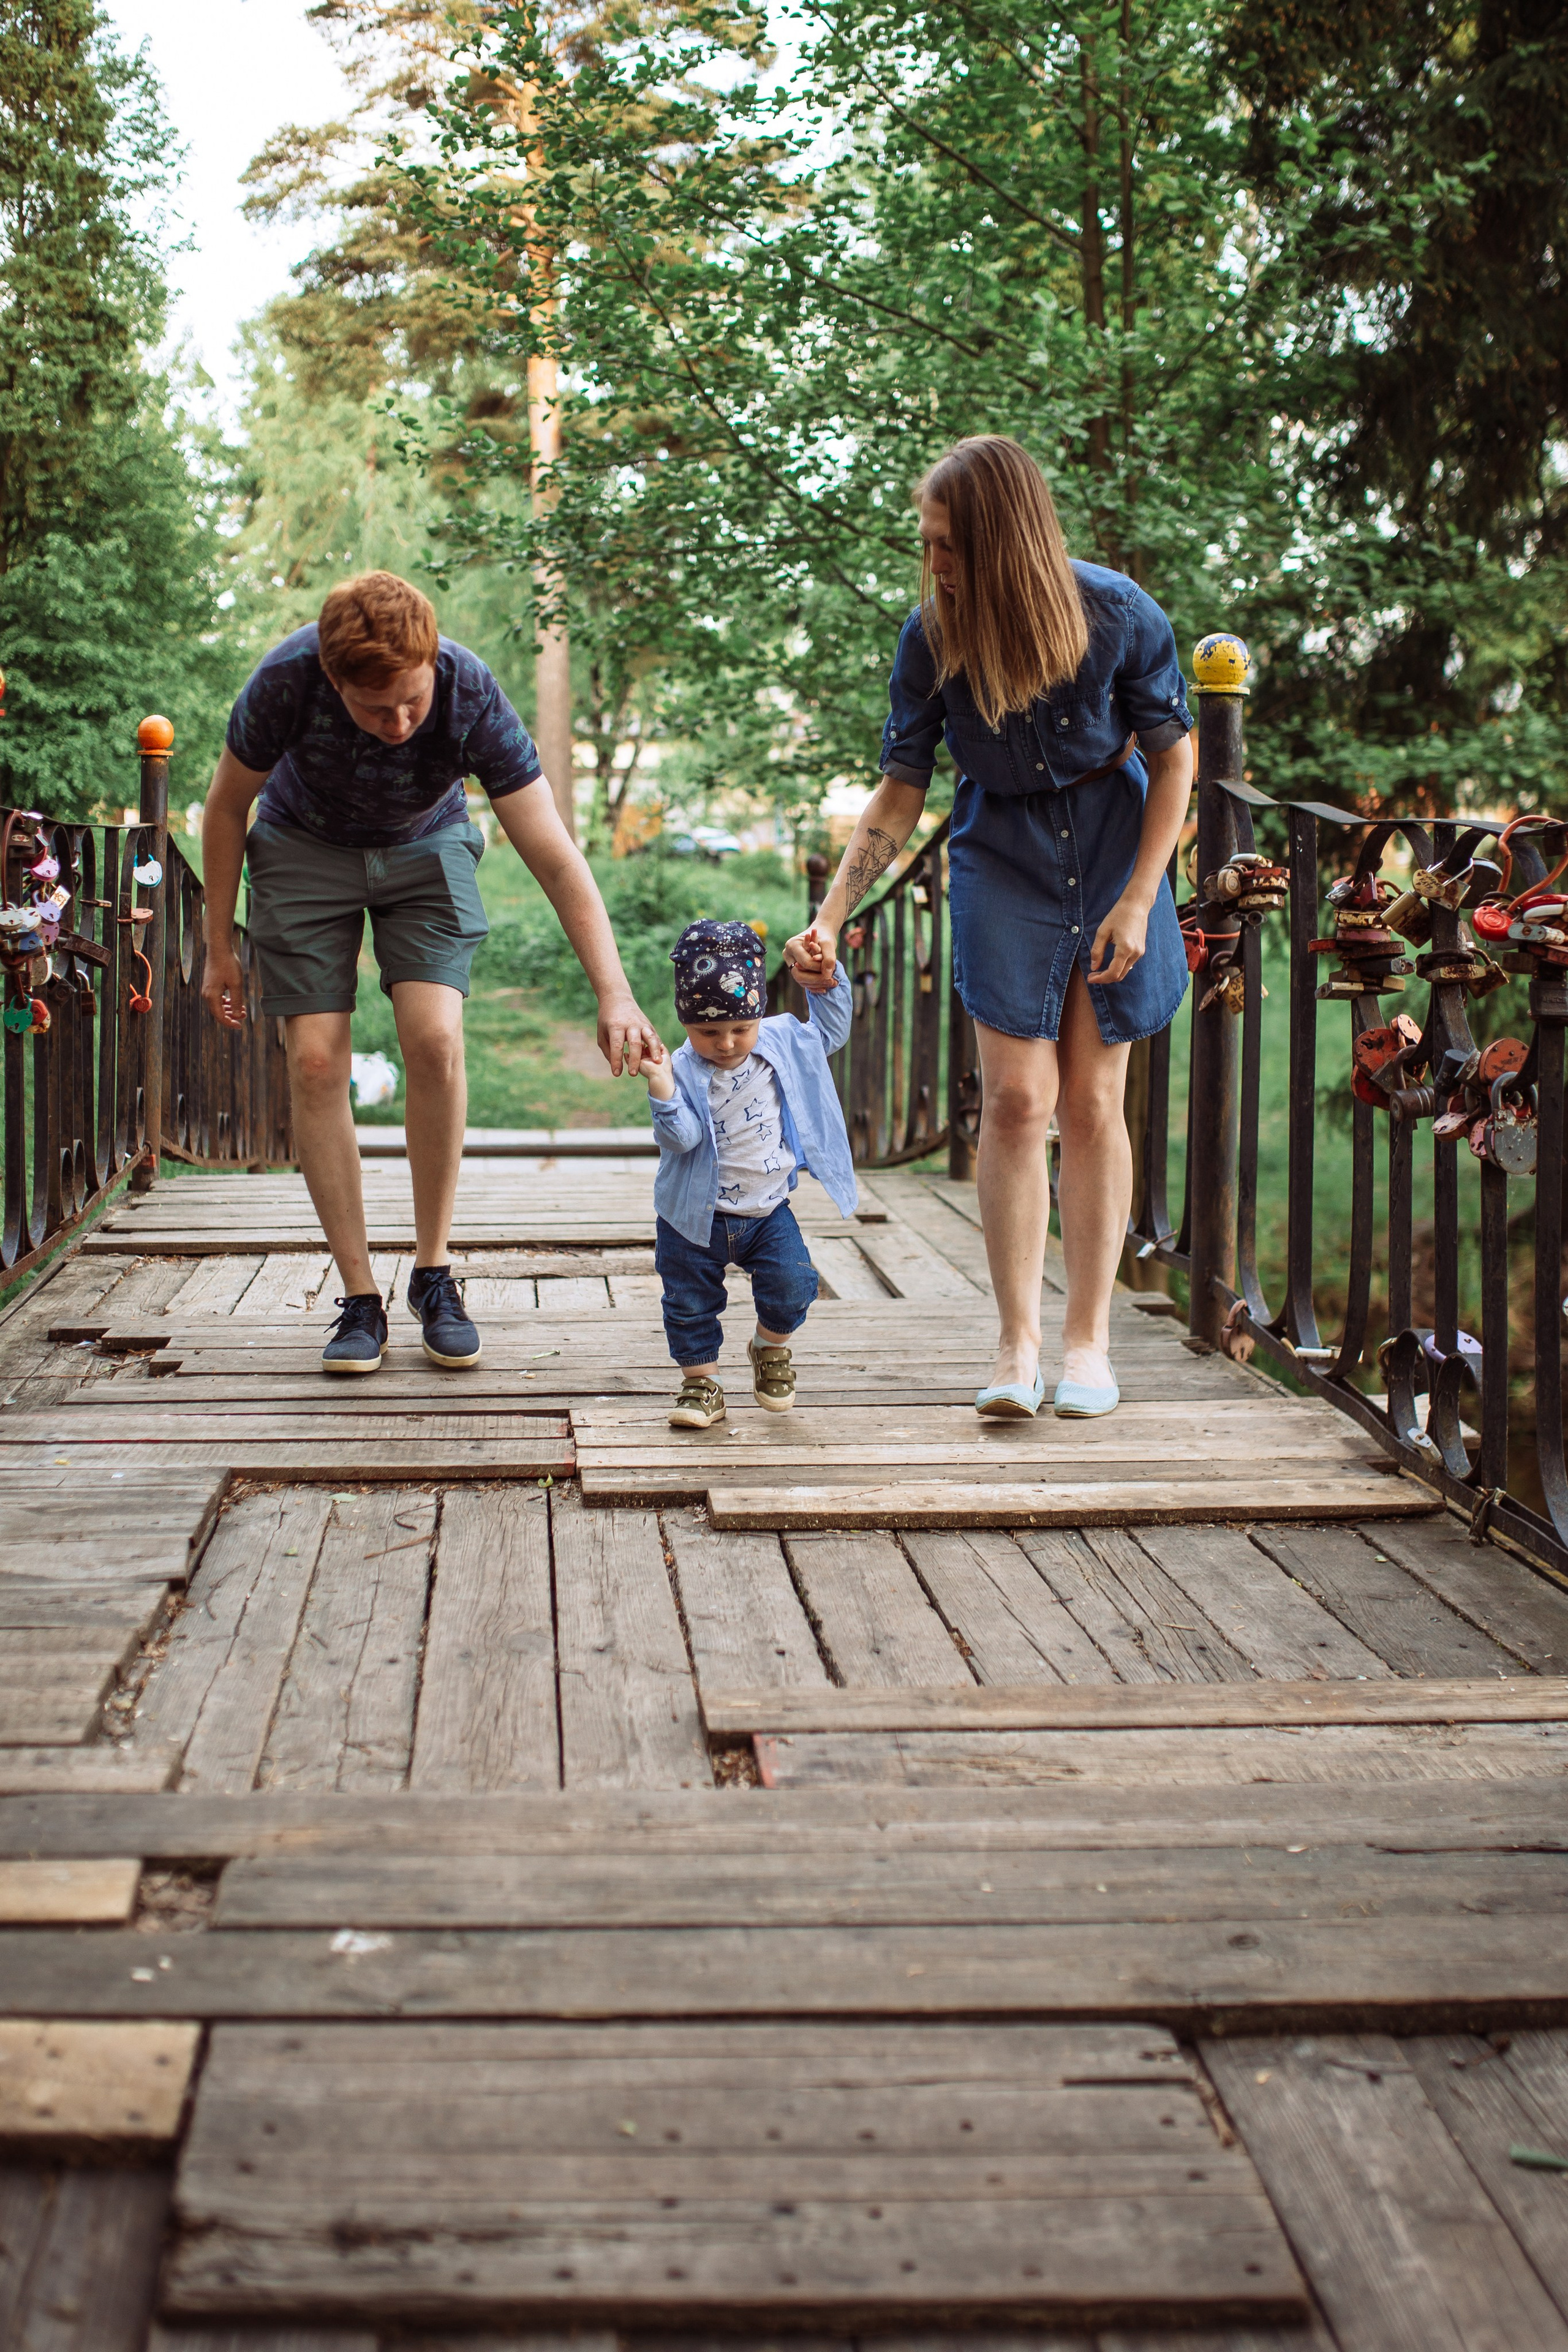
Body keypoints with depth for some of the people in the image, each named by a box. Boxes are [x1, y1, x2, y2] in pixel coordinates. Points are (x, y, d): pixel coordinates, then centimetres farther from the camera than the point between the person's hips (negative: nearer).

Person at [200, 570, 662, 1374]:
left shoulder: (472, 696, -33)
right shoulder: (286, 681, -32)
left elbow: (555, 856, -30)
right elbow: (227, 805, -12)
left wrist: (614, 995, -39)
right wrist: (219, 947, -6)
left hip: (425, 847, 0)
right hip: (304, 847, 0)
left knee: (435, 1040, -20)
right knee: (315, 1061, -12)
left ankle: (434, 1274, -3)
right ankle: (360, 1299, -2)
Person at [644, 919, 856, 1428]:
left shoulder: (785, 1042, -2)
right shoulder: (683, 1071, -15)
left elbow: (830, 1030, 16)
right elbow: (680, 1136, -26)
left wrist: (827, 980, 4)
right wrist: (659, 1082, -40)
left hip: (767, 1210, 2)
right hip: (699, 1215, -2)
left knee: (792, 1284, -12)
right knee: (690, 1301, 5)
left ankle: (771, 1347, 17)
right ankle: (701, 1382, 24)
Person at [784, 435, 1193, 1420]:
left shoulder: (1117, 616, -18)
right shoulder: (933, 636, -14)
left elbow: (1174, 757, -6)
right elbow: (901, 793, -6)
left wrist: (1138, 900, -12)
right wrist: (829, 921, -13)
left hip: (1115, 847, -1)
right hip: (1002, 857, 1)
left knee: (1092, 1101, 1)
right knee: (1016, 1098, -9)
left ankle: (1090, 1338, 11)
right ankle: (1018, 1344, -3)